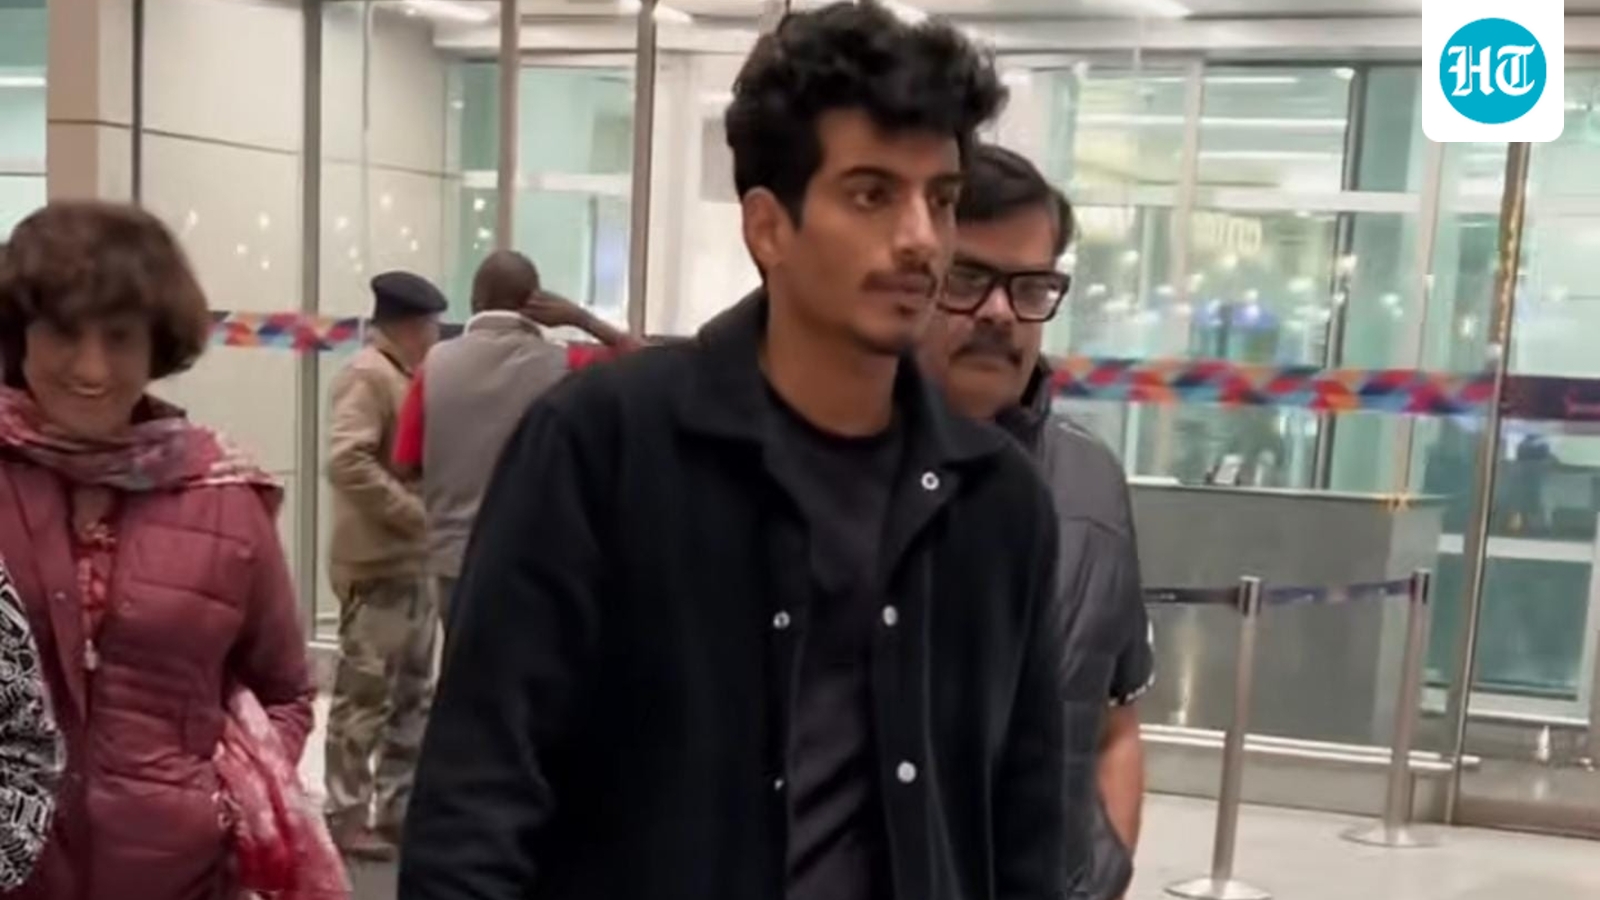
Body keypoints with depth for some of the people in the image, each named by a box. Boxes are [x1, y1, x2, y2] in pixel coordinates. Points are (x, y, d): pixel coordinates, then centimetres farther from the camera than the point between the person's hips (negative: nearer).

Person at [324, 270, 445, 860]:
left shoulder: (405, 378, 17)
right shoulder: (367, 376, -12)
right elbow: (347, 462, -25)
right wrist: (415, 513, -20)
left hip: (411, 563, 10)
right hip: (377, 565, -10)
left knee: (413, 695, 15)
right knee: (365, 694, -3)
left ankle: (396, 808, 24)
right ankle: (347, 818, 6)